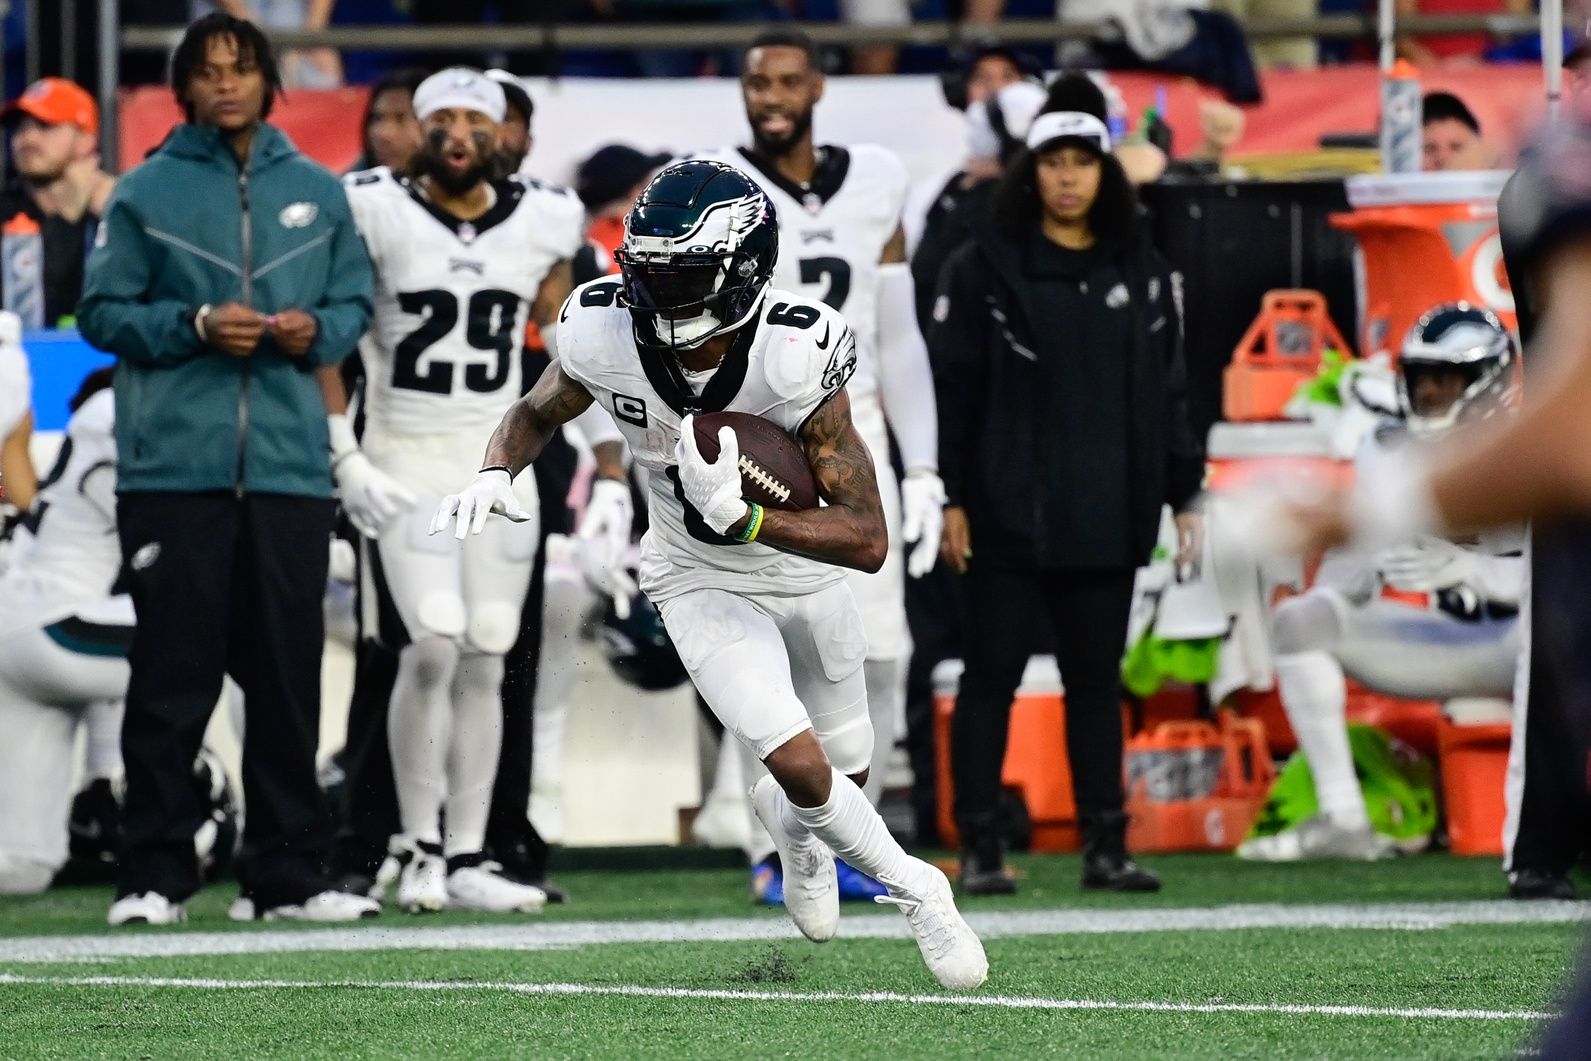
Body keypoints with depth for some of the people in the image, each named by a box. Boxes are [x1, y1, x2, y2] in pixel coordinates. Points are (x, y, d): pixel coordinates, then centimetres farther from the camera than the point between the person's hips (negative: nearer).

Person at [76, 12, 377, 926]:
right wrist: (196, 326, -11)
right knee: (173, 678, -4)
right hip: (175, 466, -2)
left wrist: (317, 331, -6)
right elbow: (104, 312, 3)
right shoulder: (146, 193, 5)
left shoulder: (317, 193, 13)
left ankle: (290, 874, 9)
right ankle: (156, 874, 1)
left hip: (291, 466, 2)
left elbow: (355, 303, 16)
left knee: (290, 677, 3)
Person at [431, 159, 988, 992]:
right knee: (801, 766, -18)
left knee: (846, 774, 18)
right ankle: (914, 891, 9)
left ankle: (791, 823, 56)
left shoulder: (796, 358, -34)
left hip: (805, 570, 0)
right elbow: (535, 414, -2)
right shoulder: (605, 338, -27)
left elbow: (869, 542, -32)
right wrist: (495, 474, -23)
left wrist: (742, 515, -44)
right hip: (701, 584, 0)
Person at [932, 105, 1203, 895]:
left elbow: (1166, 388, 13)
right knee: (991, 677, 0)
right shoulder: (984, 268, 0)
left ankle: (1105, 846, 11)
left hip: (1107, 521, 3)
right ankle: (979, 850, 3)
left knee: (1096, 680, 8)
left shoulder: (1141, 274, 11)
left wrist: (1182, 494, 8)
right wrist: (949, 498, -9)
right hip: (1008, 514, -3)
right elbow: (952, 386, -3)